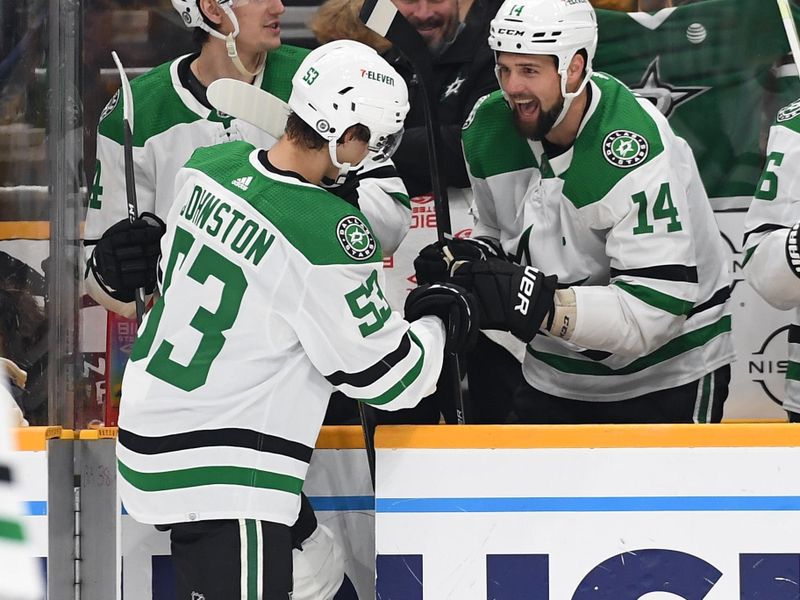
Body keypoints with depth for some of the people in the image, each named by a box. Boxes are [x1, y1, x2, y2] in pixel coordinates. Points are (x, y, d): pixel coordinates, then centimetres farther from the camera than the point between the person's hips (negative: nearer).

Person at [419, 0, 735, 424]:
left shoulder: (636, 152, -28)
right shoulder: (488, 131, -6)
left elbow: (654, 309, -31)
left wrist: (542, 305, -39)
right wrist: (463, 266, -10)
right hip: (553, 380, 6)